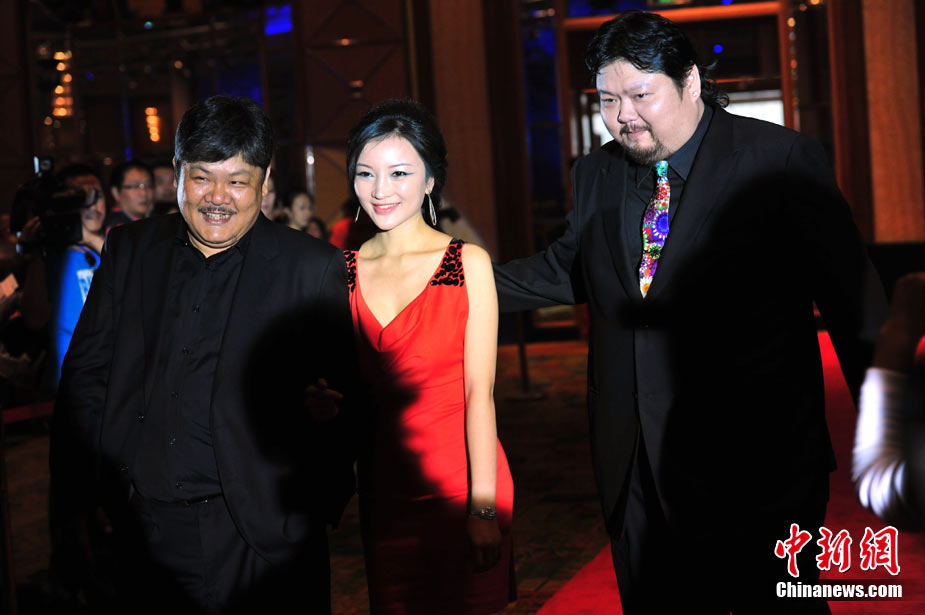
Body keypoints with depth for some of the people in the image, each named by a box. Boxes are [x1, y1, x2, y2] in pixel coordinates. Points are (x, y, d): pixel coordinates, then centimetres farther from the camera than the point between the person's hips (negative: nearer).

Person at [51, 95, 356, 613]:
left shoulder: (314, 270, -2)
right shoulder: (128, 250, 9)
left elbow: (350, 395, -2)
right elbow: (86, 374, 10)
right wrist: (78, 501, 2)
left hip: (258, 538, -3)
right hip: (143, 532, 3)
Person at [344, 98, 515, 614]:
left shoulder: (468, 263, -5)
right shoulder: (344, 271, 4)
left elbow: (479, 391, -9)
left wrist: (483, 506, -14)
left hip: (460, 481, -3)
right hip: (383, 489, 3)